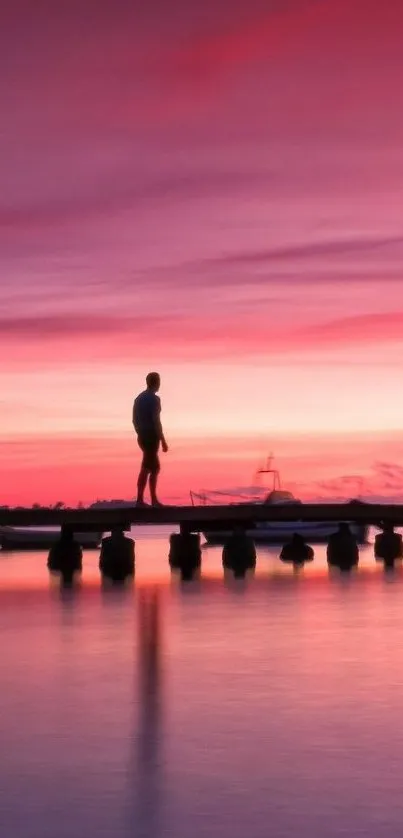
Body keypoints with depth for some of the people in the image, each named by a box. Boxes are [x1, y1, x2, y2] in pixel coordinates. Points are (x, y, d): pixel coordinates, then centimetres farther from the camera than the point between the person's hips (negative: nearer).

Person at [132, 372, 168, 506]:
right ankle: (139, 500, -5)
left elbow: (135, 420, 16)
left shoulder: (139, 398, 13)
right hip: (152, 437, -8)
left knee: (155, 467, 14)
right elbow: (156, 421, -19)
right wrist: (163, 441, -16)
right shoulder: (155, 399, -13)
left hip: (142, 437, 8)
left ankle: (154, 500, 11)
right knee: (146, 468, -5)